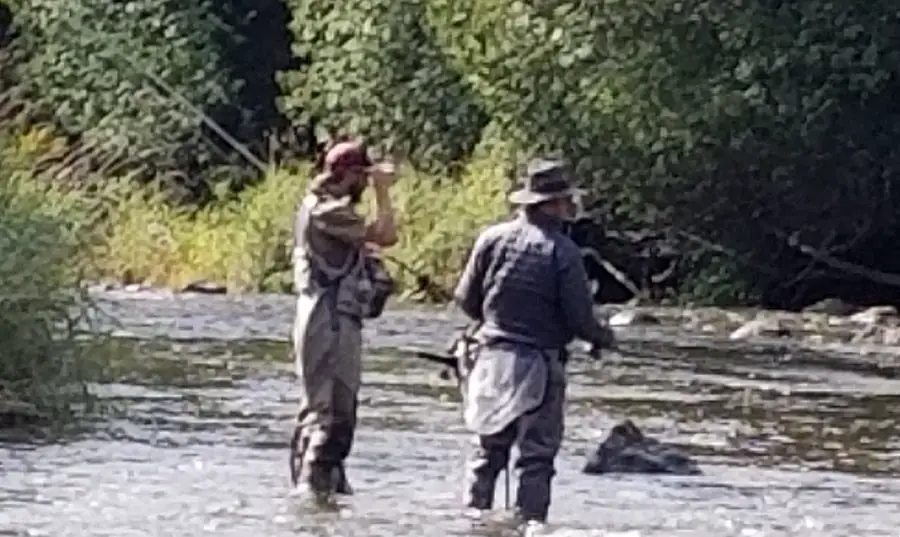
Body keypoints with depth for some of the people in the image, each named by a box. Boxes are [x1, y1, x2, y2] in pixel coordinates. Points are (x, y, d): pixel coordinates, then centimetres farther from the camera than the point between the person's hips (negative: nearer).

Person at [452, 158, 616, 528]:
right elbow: (579, 319, -10)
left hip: (491, 358, 4)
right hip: (539, 365, -4)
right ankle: (529, 521, -1)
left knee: (488, 449, 14)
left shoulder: (493, 238, -1)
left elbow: (465, 301, 4)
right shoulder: (562, 251, -12)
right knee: (536, 455, 3)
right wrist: (603, 338, 11)